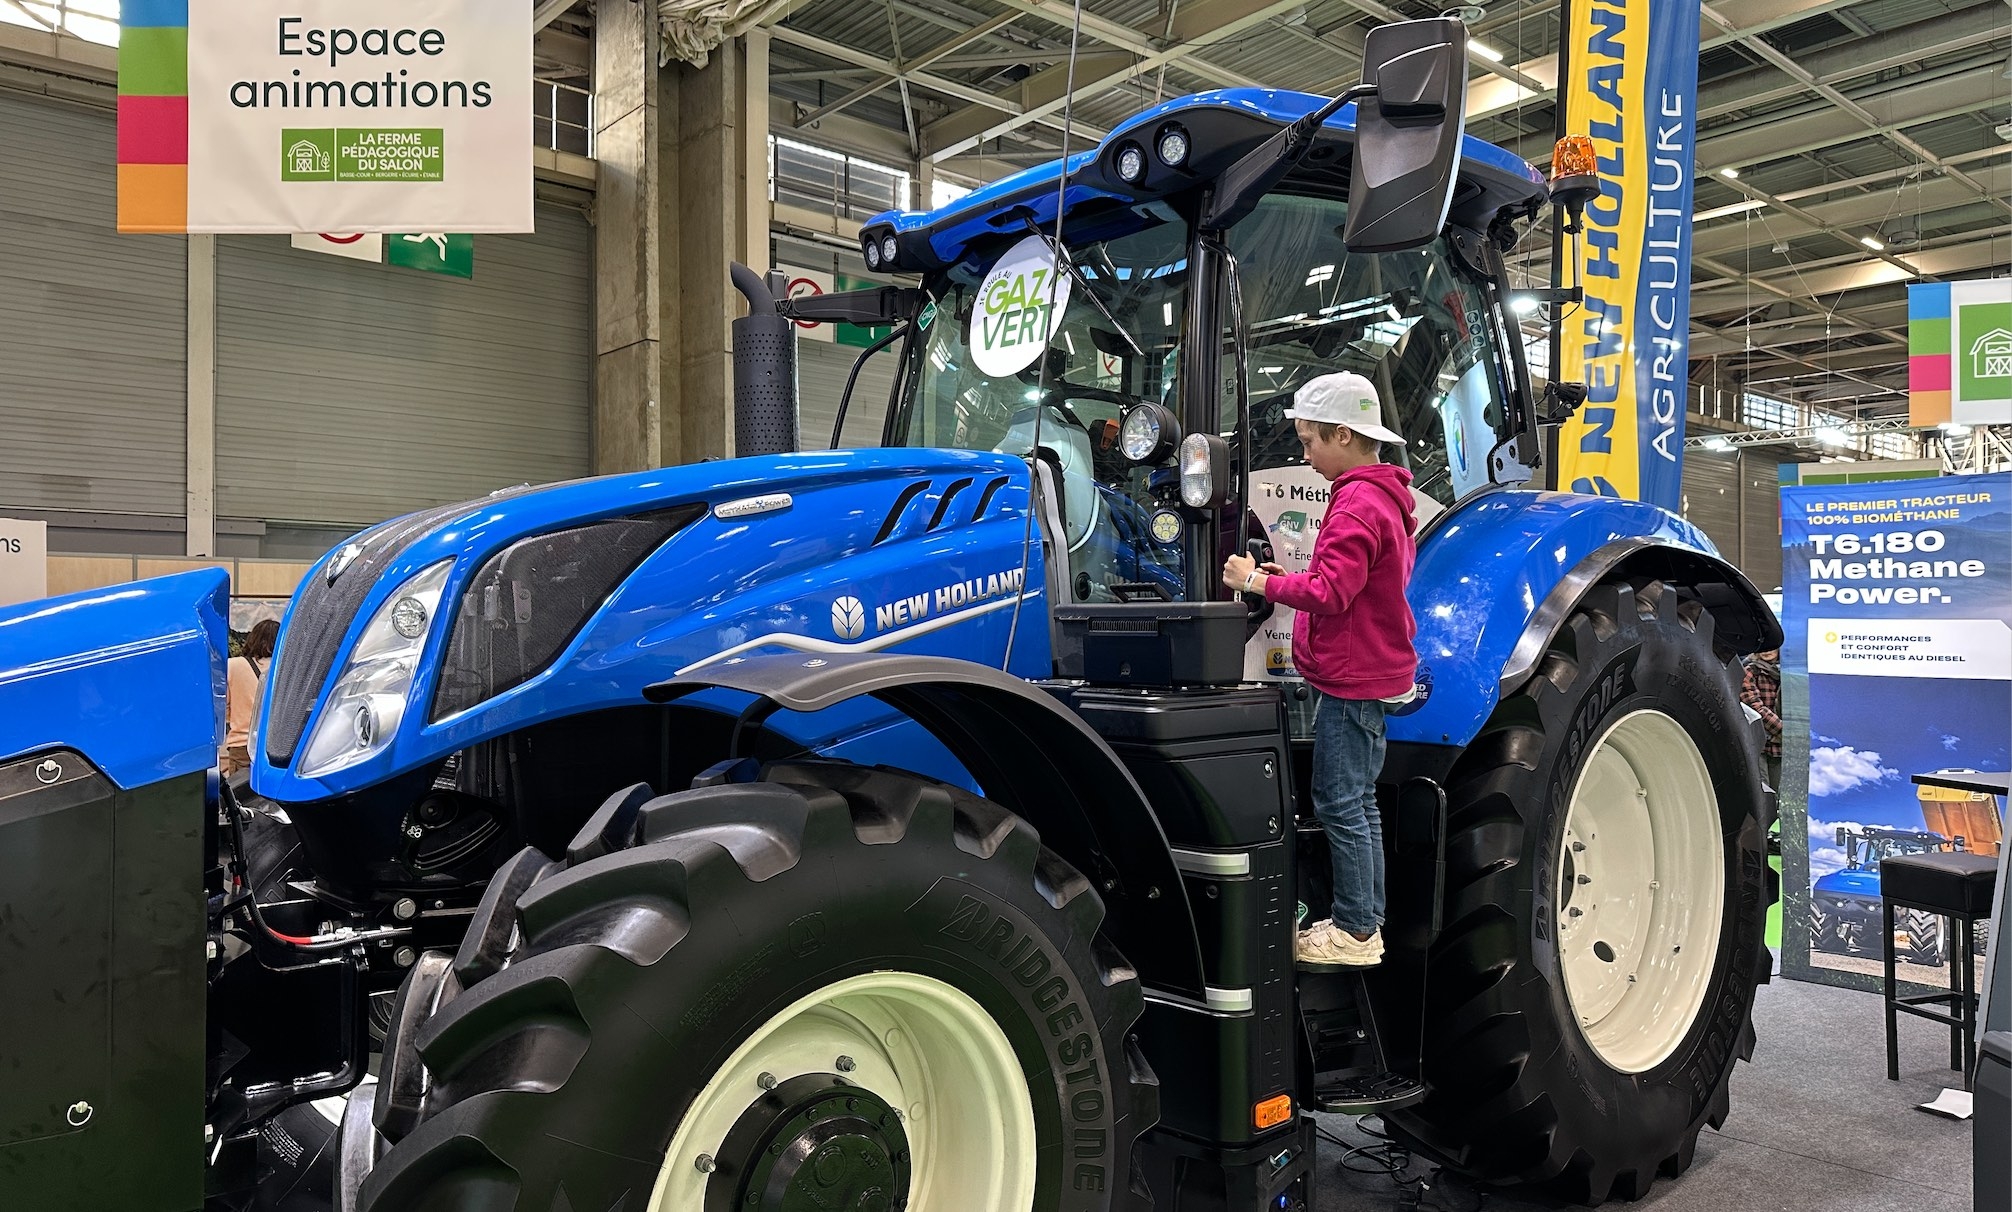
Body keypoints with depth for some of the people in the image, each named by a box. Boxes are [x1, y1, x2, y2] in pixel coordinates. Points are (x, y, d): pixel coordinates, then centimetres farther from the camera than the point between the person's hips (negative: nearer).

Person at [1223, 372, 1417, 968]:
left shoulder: (1357, 504, -18)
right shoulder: (1384, 495, 16)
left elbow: (1329, 592, -24)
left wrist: (1261, 582, -15)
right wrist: (1294, 577, 10)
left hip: (1352, 680, -11)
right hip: (1369, 672, 11)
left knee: (1340, 804, -3)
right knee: (1359, 802, 16)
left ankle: (1355, 931, 6)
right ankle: (1365, 921, 25)